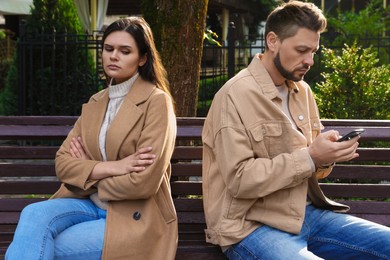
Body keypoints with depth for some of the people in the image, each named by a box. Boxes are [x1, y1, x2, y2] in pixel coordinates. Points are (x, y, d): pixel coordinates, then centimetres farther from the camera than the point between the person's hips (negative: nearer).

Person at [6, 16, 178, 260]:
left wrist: (89, 171, -2)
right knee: (34, 215, -24)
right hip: (91, 204, 6)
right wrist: (112, 167, -15)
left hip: (135, 216, -5)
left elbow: (144, 181, -17)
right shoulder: (95, 103, 13)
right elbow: (63, 163, 2)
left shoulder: (156, 101, -8)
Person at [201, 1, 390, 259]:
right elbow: (239, 179, -19)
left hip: (305, 213, 8)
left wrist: (327, 155, -9)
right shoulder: (236, 95, -13)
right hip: (250, 226, -8)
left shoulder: (302, 91, 9)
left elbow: (311, 166, 15)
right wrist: (309, 158, -22)